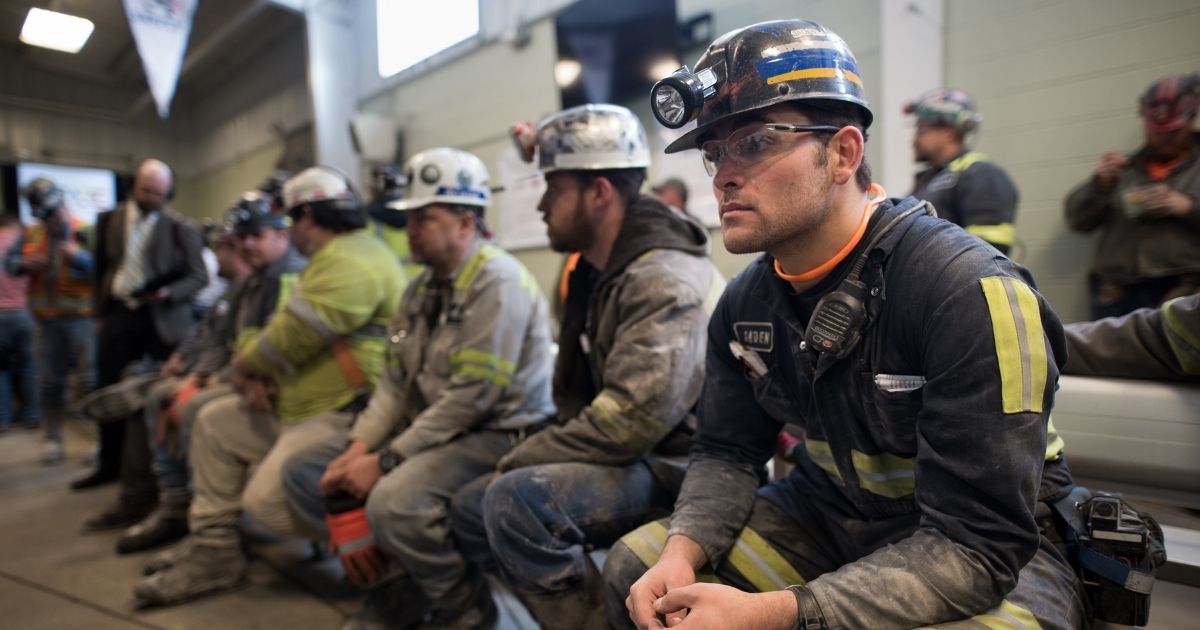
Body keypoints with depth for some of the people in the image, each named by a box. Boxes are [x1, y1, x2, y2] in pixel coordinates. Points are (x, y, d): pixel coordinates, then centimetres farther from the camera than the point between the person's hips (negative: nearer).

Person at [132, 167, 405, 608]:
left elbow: (290, 337, -21)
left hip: (342, 414, -11)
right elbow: (289, 331, 19)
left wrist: (243, 367, -2)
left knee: (266, 500, -19)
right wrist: (258, 376, 2)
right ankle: (212, 550, 17)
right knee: (213, 422, 16)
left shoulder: (348, 261, -19)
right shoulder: (333, 257, 19)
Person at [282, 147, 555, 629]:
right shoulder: (422, 286, 12)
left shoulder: (498, 282, -16)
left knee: (393, 501, -33)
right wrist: (359, 446, -3)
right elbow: (395, 379, 11)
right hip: (426, 426, 9)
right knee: (304, 473, 5)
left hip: (497, 433, -9)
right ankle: (404, 584, 10)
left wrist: (387, 460, -19)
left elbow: (473, 395, -23)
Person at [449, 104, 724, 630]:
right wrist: (520, 461, -1)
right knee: (472, 507, 7)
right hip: (620, 457, 9)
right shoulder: (592, 272, 9)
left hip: (679, 470, -9)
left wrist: (516, 462, -17)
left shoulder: (665, 280, -21)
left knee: (516, 499, -28)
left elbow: (628, 423, -28)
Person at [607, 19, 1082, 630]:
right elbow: (727, 452, 1)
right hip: (832, 515, 5)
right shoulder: (745, 302, -6)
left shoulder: (972, 294, -27)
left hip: (994, 549, -4)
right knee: (634, 568, -4)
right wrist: (683, 552, -19)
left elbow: (977, 543, -27)